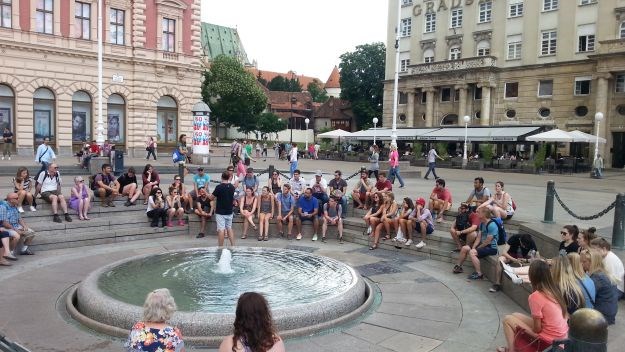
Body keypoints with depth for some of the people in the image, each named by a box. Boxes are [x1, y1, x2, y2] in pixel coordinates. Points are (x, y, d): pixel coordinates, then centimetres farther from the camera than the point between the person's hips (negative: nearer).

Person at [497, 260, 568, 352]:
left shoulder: (535, 296, -23)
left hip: (550, 339, -7)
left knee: (508, 319, 6)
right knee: (516, 315, 19)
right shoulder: (554, 289, -2)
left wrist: (523, 328, 3)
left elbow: (537, 329, -19)